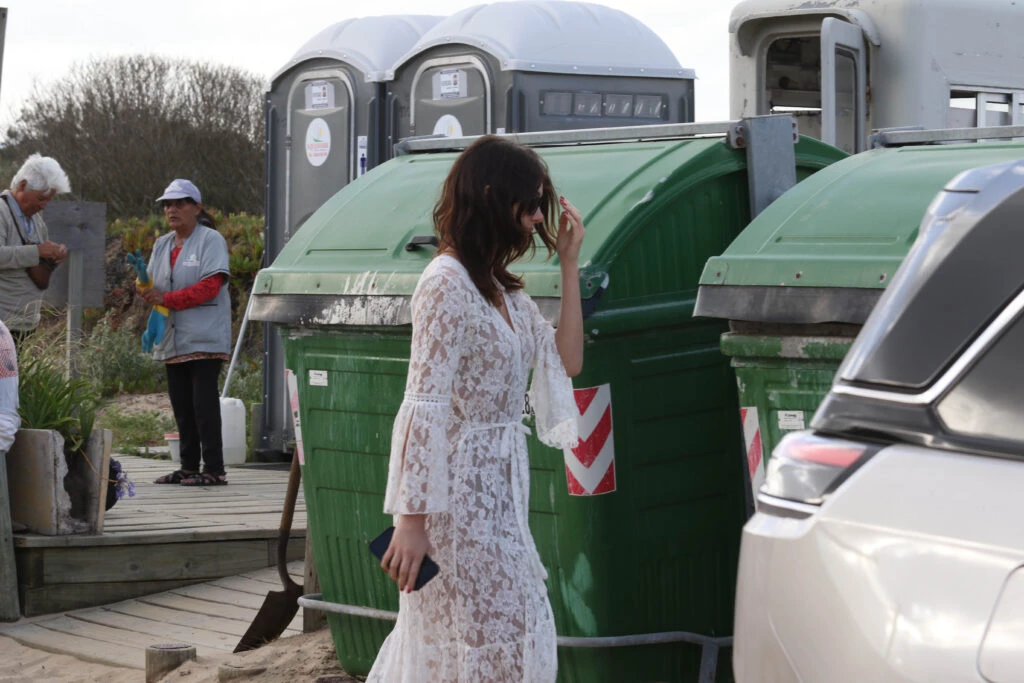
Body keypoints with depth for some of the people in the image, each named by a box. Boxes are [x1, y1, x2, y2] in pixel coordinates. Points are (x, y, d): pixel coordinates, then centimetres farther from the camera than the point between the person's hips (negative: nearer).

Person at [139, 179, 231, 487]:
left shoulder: (211, 240, -4)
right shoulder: (161, 245, 19)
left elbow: (210, 285, -15)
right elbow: (154, 285, 17)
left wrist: (167, 298, -18)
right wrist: (146, 290, -9)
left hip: (204, 338, -7)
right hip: (173, 339, 7)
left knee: (204, 401, -9)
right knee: (181, 404, 9)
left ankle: (213, 469, -7)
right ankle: (189, 466, 16)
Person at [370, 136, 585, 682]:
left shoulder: (502, 287, 12)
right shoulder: (446, 284, -15)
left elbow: (567, 361, 12)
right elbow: (424, 409, -20)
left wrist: (569, 265, 7)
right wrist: (412, 516, -23)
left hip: (498, 487, 9)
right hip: (460, 492, -9)